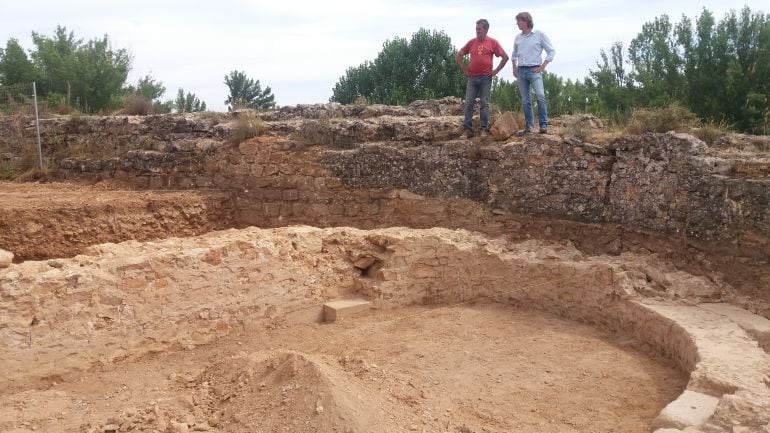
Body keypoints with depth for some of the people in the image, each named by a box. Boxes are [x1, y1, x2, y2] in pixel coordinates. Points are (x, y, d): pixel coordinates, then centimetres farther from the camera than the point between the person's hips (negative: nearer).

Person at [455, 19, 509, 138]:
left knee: (484, 103, 1)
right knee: (469, 103, -1)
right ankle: (467, 128, 1)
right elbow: (458, 56, 15)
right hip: (472, 77, 2)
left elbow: (505, 57, 2)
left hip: (486, 78, -2)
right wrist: (464, 69, 7)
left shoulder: (493, 42, 1)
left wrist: (496, 70, -1)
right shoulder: (472, 42, 8)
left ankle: (484, 128, 5)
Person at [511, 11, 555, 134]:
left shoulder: (539, 34, -1)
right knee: (525, 100, 5)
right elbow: (514, 54, 27)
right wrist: (514, 68, 14)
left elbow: (551, 51, 1)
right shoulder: (518, 37, 12)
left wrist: (543, 66, -7)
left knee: (540, 96, -20)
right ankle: (529, 125, 12)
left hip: (534, 70, -5)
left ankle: (543, 125, -19)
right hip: (521, 71, 5)